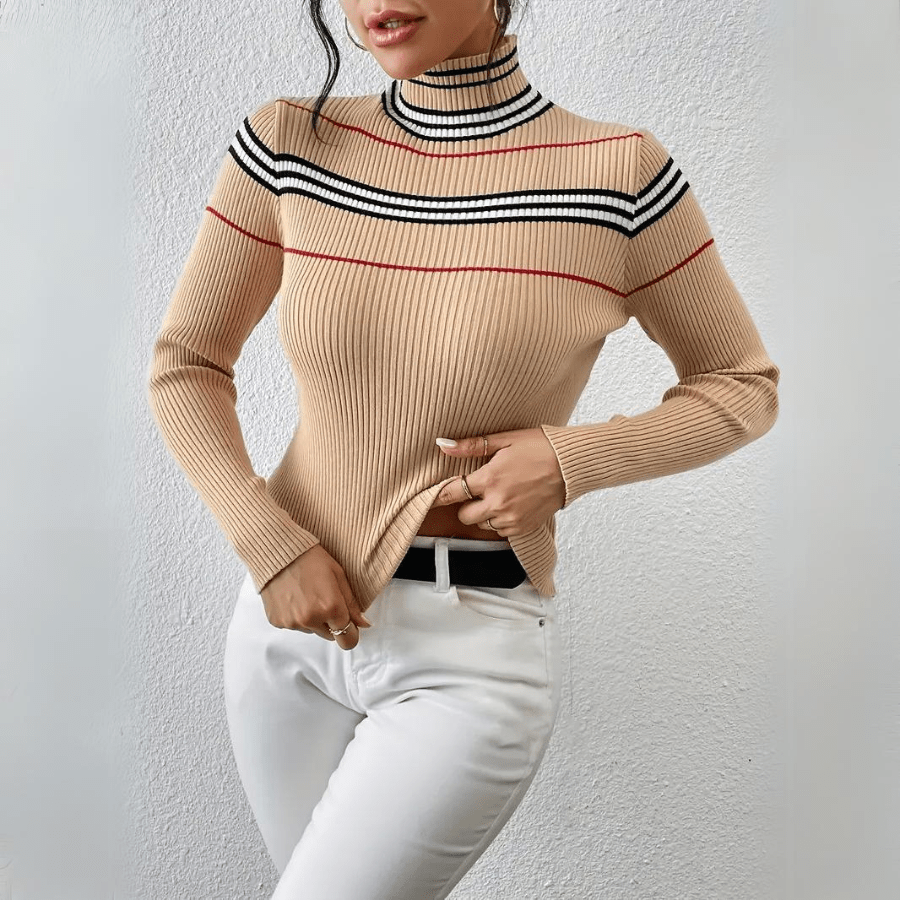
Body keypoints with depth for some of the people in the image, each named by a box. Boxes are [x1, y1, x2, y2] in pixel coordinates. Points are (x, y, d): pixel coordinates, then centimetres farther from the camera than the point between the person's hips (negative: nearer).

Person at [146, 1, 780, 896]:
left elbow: (742, 383, 0)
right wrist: (271, 546, -10)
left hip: (472, 652, -3)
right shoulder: (290, 146, -4)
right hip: (289, 616, 4)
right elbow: (185, 362, 3)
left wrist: (571, 459, -17)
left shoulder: (619, 173, -12)